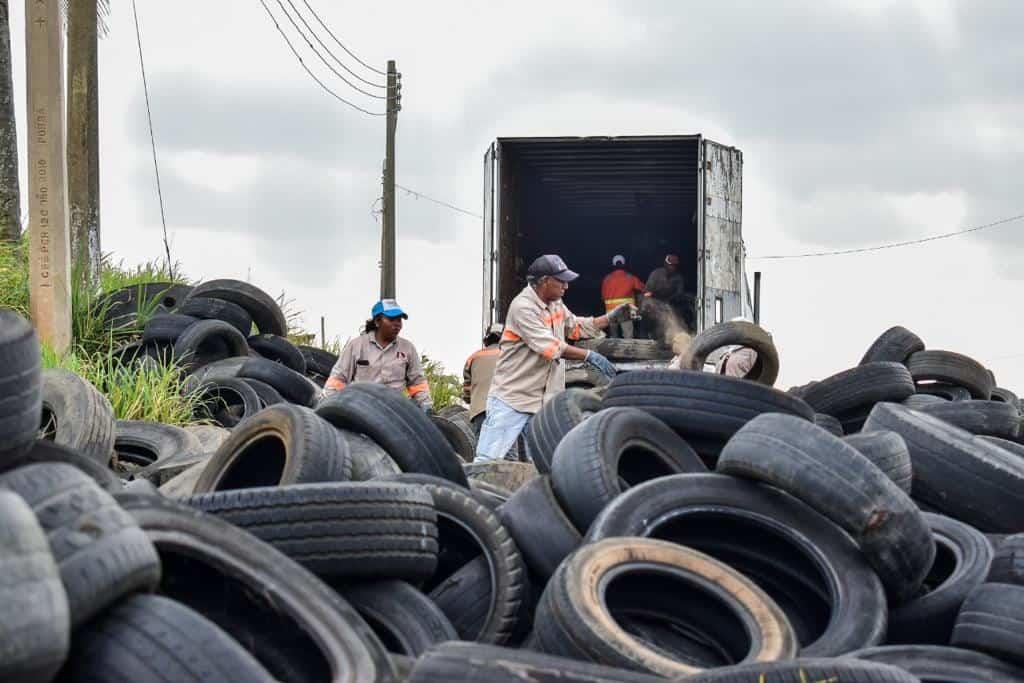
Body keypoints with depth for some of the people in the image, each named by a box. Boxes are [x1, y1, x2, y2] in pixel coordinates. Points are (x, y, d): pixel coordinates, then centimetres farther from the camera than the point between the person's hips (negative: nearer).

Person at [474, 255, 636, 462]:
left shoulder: (555, 303, 10)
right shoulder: (523, 307, -18)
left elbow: (576, 327, 24)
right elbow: (551, 347, -24)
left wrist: (611, 318, 13)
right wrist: (589, 356, -25)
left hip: (544, 399, 8)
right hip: (511, 398, -8)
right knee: (489, 458, -9)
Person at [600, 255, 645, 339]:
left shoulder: (607, 278, 5)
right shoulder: (630, 277, 2)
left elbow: (603, 295, 9)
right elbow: (642, 289, 10)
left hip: (611, 311, 3)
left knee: (613, 337, 14)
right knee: (628, 336, -7)